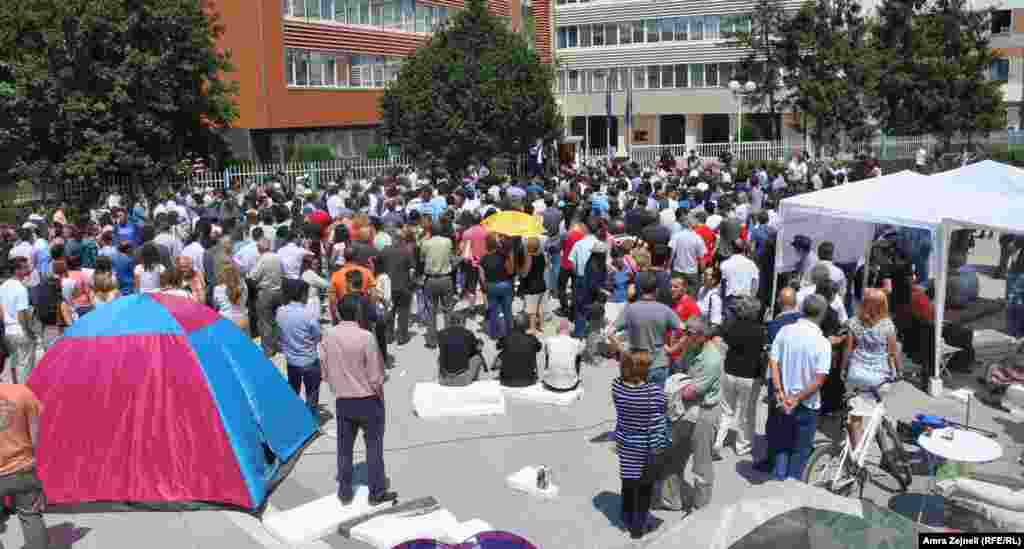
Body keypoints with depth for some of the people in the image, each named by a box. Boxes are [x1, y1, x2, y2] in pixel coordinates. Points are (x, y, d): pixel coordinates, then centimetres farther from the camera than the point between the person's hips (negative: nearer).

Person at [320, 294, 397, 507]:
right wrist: (379, 394, 2)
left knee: (344, 447, 14)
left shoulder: (327, 336, -7)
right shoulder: (365, 337, -21)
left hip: (342, 400, 4)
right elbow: (375, 376, -16)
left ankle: (345, 492, 24)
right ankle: (377, 492, 18)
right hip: (368, 400, -4)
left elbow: (324, 370, 2)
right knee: (373, 446, 10)